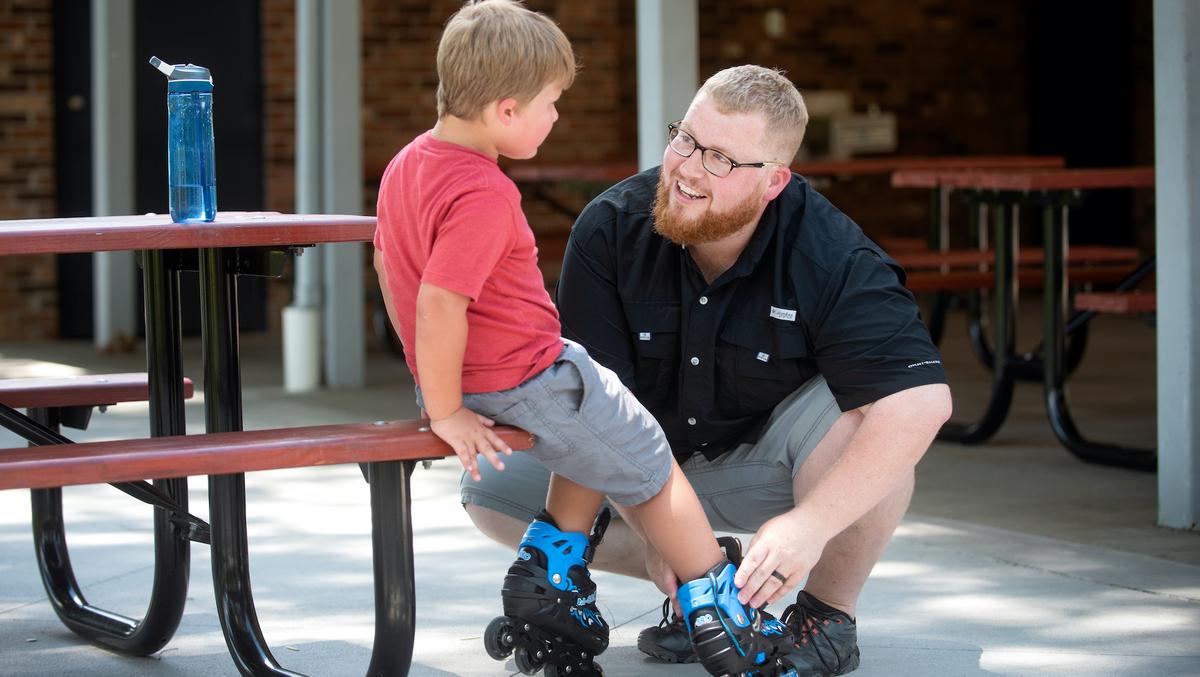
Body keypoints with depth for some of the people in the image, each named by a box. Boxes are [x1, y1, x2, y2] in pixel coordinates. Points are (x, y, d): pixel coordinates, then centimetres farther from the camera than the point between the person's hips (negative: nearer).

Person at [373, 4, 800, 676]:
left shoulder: (409, 163, 5)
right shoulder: (483, 197, -27)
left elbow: (387, 259, 18)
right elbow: (439, 302, -33)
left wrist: (428, 367, 25)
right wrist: (445, 412, -23)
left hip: (465, 375, 10)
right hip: (525, 381, -10)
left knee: (599, 439, 30)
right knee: (650, 463, 8)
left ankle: (550, 578, 27)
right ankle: (721, 613, 16)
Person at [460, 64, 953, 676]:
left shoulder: (831, 258, -26)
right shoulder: (610, 227, -18)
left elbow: (923, 400, -37)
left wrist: (811, 523, -46)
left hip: (764, 465, -3)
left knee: (861, 408, -34)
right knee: (491, 492, -15)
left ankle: (829, 614, -10)